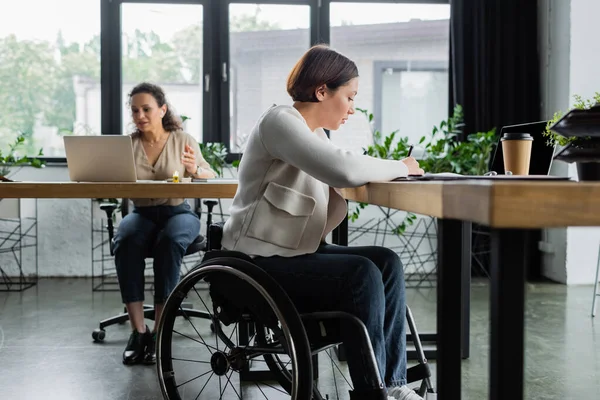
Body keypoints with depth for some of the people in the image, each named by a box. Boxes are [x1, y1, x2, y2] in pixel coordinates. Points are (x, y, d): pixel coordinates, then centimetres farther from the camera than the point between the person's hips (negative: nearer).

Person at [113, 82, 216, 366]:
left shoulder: (183, 140, 2)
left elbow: (211, 178, -2)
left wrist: (195, 170, -25)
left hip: (178, 212, -2)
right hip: (142, 213, 2)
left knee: (170, 241, -36)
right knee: (125, 241, -33)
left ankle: (160, 332, -29)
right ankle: (138, 330, -28)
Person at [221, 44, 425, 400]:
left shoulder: (315, 133, 15)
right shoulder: (280, 121, -15)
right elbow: (343, 170, -28)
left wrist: (392, 169, -5)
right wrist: (401, 167, -15)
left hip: (298, 252, 9)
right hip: (261, 261, -9)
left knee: (387, 263, -9)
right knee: (361, 274, -24)